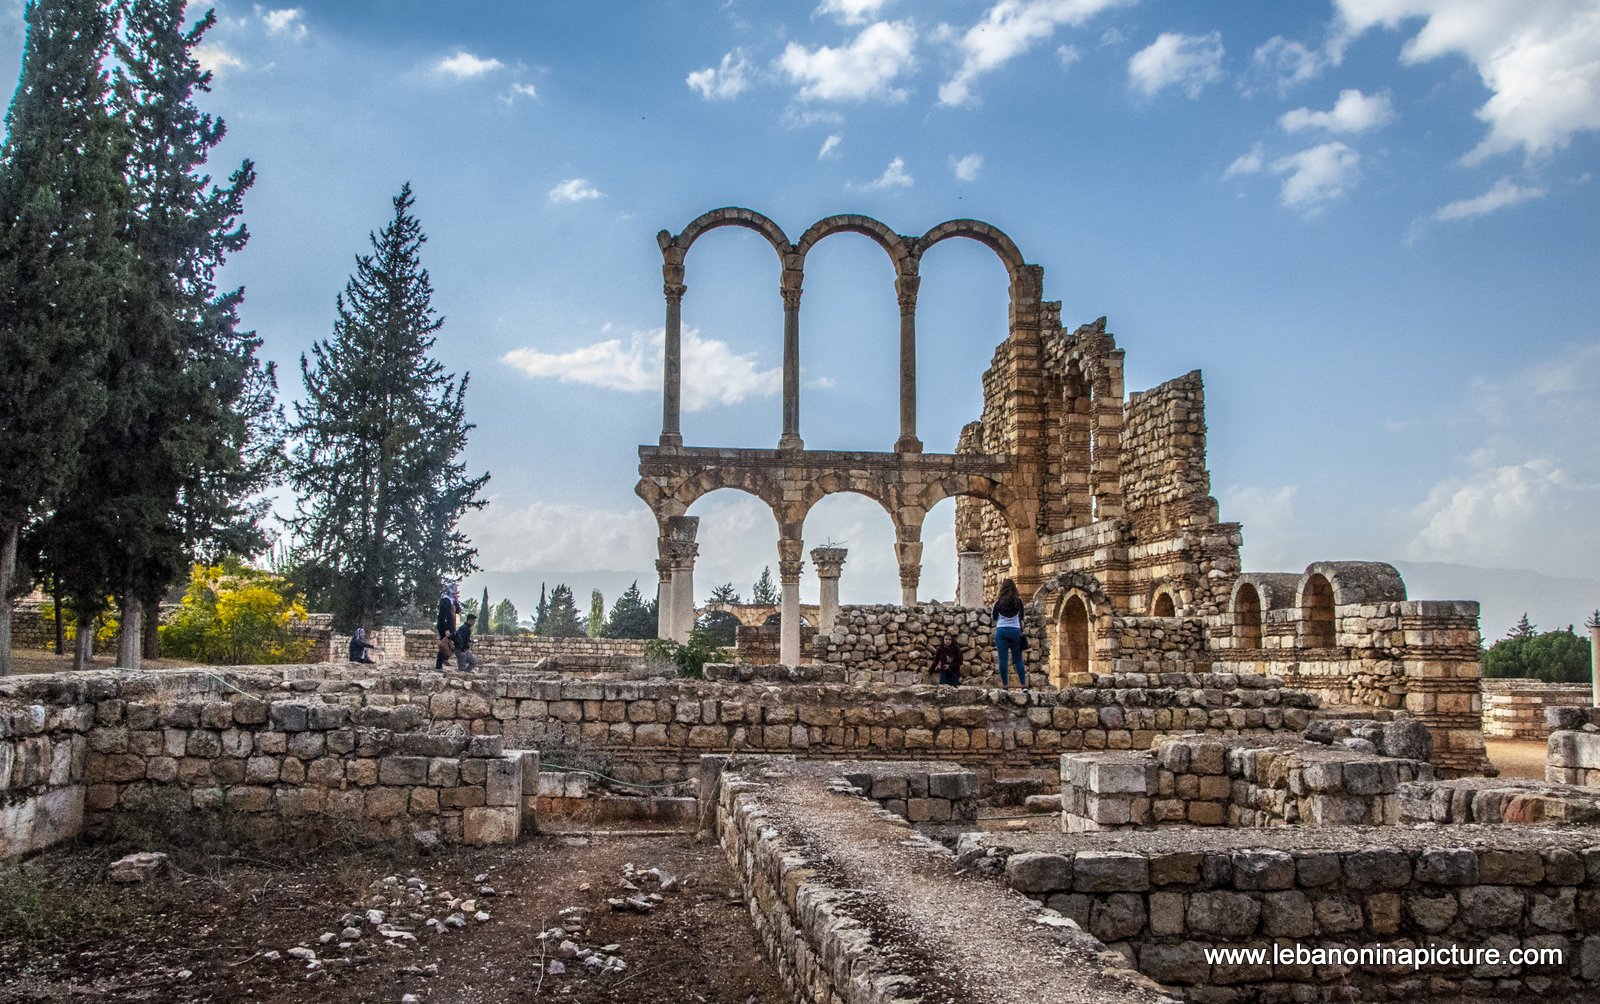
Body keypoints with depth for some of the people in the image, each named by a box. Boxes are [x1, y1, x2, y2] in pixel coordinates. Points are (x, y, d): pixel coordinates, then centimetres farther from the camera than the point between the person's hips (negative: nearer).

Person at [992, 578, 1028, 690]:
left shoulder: (999, 602, -3)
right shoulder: (1018, 601, -1)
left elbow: (994, 618, 9)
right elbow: (1021, 617, 10)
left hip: (1001, 631, -1)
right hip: (1015, 631, 1)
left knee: (1003, 659, 1)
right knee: (1018, 659, 8)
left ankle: (1005, 685, -1)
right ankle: (1024, 685, 2)